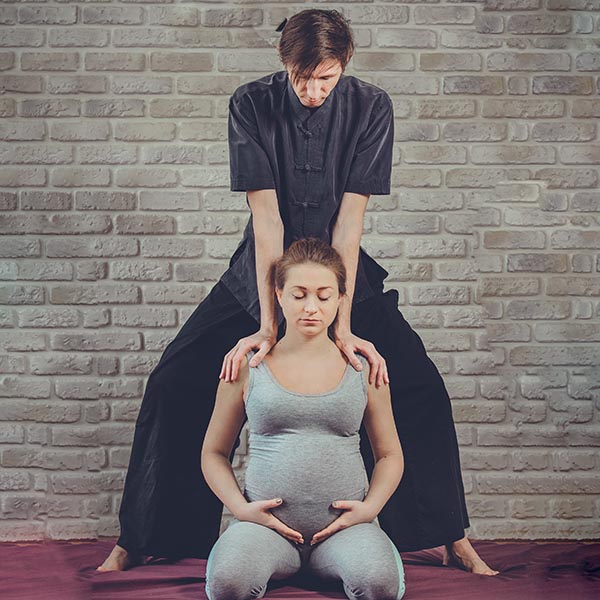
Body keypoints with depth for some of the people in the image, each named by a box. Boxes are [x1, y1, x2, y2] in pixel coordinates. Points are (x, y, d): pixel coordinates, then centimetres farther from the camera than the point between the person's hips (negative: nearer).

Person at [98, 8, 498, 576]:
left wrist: (343, 325, -26)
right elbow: (265, 217, -22)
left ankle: (451, 537, 6)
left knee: (421, 389, -13)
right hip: (260, 274, 0)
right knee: (173, 385, -10)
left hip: (344, 273, 0)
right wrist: (268, 323, -27)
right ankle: (140, 540, 6)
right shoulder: (252, 104, -16)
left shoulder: (370, 107, -15)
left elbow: (349, 220, -20)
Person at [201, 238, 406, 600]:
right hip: (266, 525, 0)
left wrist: (370, 508, -3)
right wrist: (241, 508, -4)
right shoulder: (247, 366, 6)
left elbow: (390, 454, 16)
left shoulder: (363, 367, 9)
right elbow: (214, 452, 13)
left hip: (343, 526, 0)